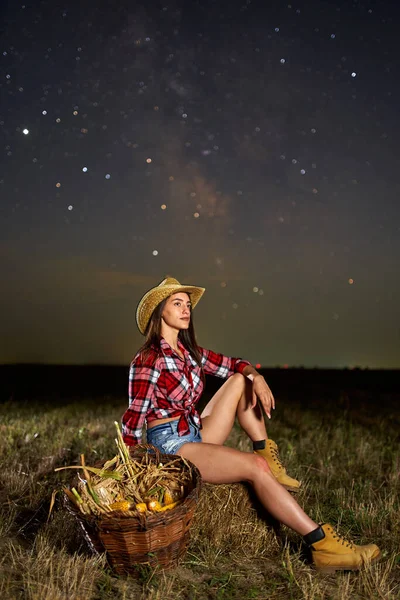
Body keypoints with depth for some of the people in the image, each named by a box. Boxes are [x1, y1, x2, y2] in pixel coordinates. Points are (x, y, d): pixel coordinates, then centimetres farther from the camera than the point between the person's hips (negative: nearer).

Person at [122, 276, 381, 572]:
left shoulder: (189, 352, 8)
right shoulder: (147, 361, -17)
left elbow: (235, 364, 11)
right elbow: (133, 420, -15)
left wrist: (257, 376, -11)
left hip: (196, 434, 9)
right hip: (171, 445, -9)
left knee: (241, 380, 4)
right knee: (255, 467, -24)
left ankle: (268, 455, -2)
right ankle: (322, 544, -22)